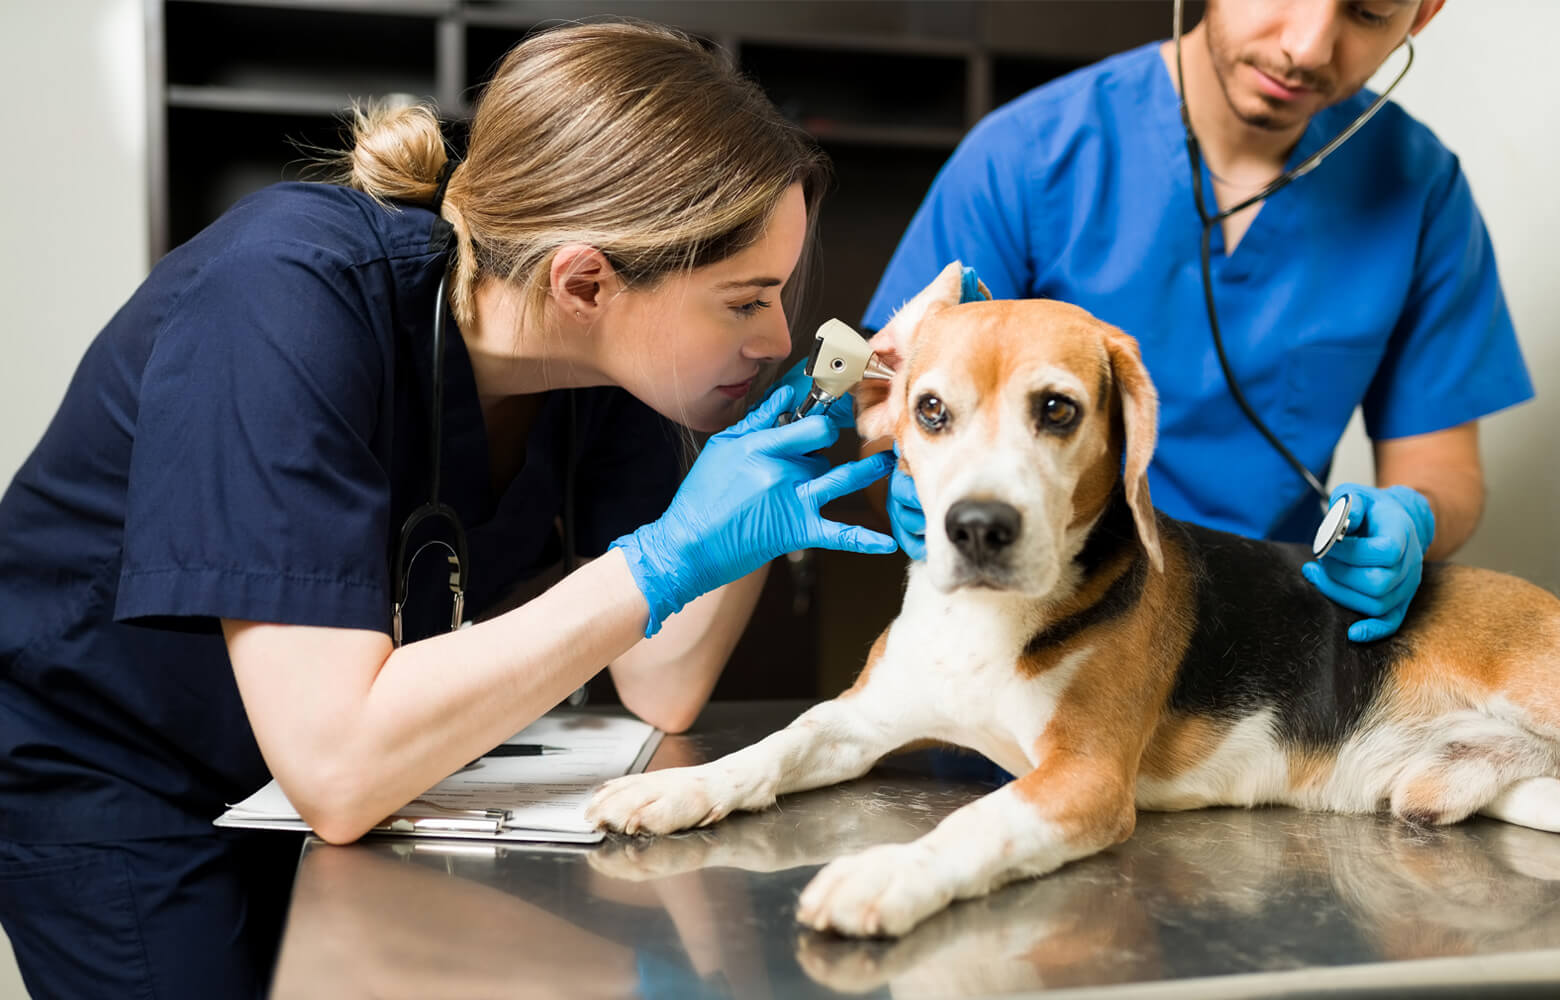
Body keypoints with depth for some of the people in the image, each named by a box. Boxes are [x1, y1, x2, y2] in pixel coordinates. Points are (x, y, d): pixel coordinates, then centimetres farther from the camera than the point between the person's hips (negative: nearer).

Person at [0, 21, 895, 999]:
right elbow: (337, 769, -41)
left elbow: (660, 690, -10)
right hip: (99, 775, -5)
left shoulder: (604, 358, -15)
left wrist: (770, 500, -25)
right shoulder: (289, 298, -35)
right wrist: (663, 561, -39)